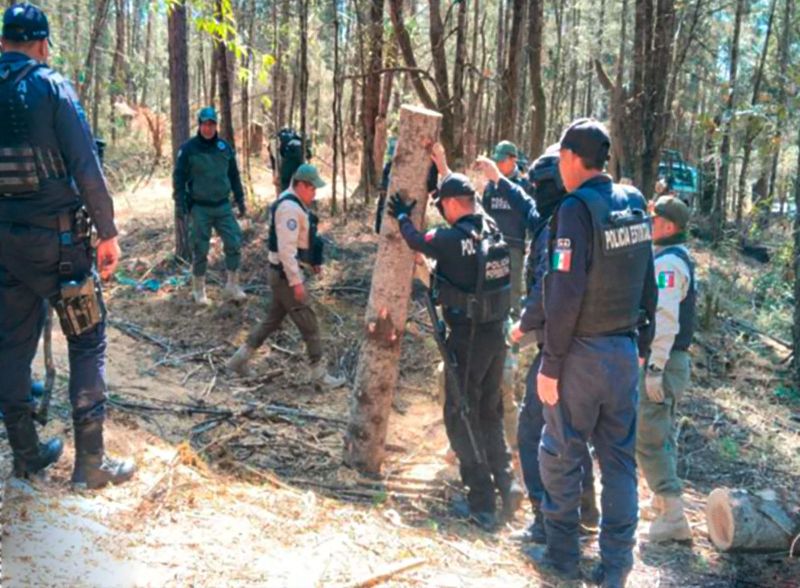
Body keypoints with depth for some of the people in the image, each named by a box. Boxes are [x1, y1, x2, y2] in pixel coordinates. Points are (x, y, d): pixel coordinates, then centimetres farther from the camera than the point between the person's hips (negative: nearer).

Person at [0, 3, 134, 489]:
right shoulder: (51, 87, -9)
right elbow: (86, 168, -14)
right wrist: (108, 233, -7)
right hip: (57, 238, -5)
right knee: (87, 342, 4)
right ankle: (91, 463, 5)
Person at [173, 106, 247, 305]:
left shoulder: (225, 147, 5)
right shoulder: (188, 149, -6)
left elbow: (234, 176, 13)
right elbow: (179, 178, -4)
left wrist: (240, 201, 13)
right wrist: (181, 205, -10)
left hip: (223, 206, 3)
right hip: (200, 207, -3)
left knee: (234, 243, -4)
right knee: (200, 249, 3)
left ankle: (232, 286, 10)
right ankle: (199, 289, 17)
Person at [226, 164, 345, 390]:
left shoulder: (294, 203, 11)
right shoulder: (289, 208, -22)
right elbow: (286, 248, -26)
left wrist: (313, 261, 17)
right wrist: (296, 281, -25)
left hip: (286, 273, 10)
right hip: (286, 274, -10)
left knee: (273, 320, 18)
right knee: (309, 324, -2)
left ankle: (240, 359, 26)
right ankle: (319, 374, 7)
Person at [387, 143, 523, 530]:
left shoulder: (454, 239, -18)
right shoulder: (493, 228, 3)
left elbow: (417, 241, 0)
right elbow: (469, 201, 22)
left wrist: (402, 216, 20)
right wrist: (445, 167, 34)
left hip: (467, 338, -7)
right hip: (496, 335, 7)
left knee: (461, 416, 4)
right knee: (490, 413, 21)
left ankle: (482, 502, 4)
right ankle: (505, 482, 16)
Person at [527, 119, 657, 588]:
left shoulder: (578, 207, -16)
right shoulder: (634, 202, 5)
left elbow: (566, 294, -19)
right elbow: (648, 284, 10)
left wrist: (550, 364, -14)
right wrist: (642, 345, 17)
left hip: (582, 354, -6)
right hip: (626, 351, 6)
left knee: (561, 455, 9)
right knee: (620, 457, 11)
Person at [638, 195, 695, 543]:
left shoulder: (668, 262, -17)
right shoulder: (676, 258, 15)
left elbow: (665, 318, -25)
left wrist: (654, 367, -25)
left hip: (662, 361, -11)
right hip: (671, 360, 11)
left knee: (648, 437, -9)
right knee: (662, 434, 19)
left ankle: (673, 517, -7)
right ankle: (665, 501, 32)